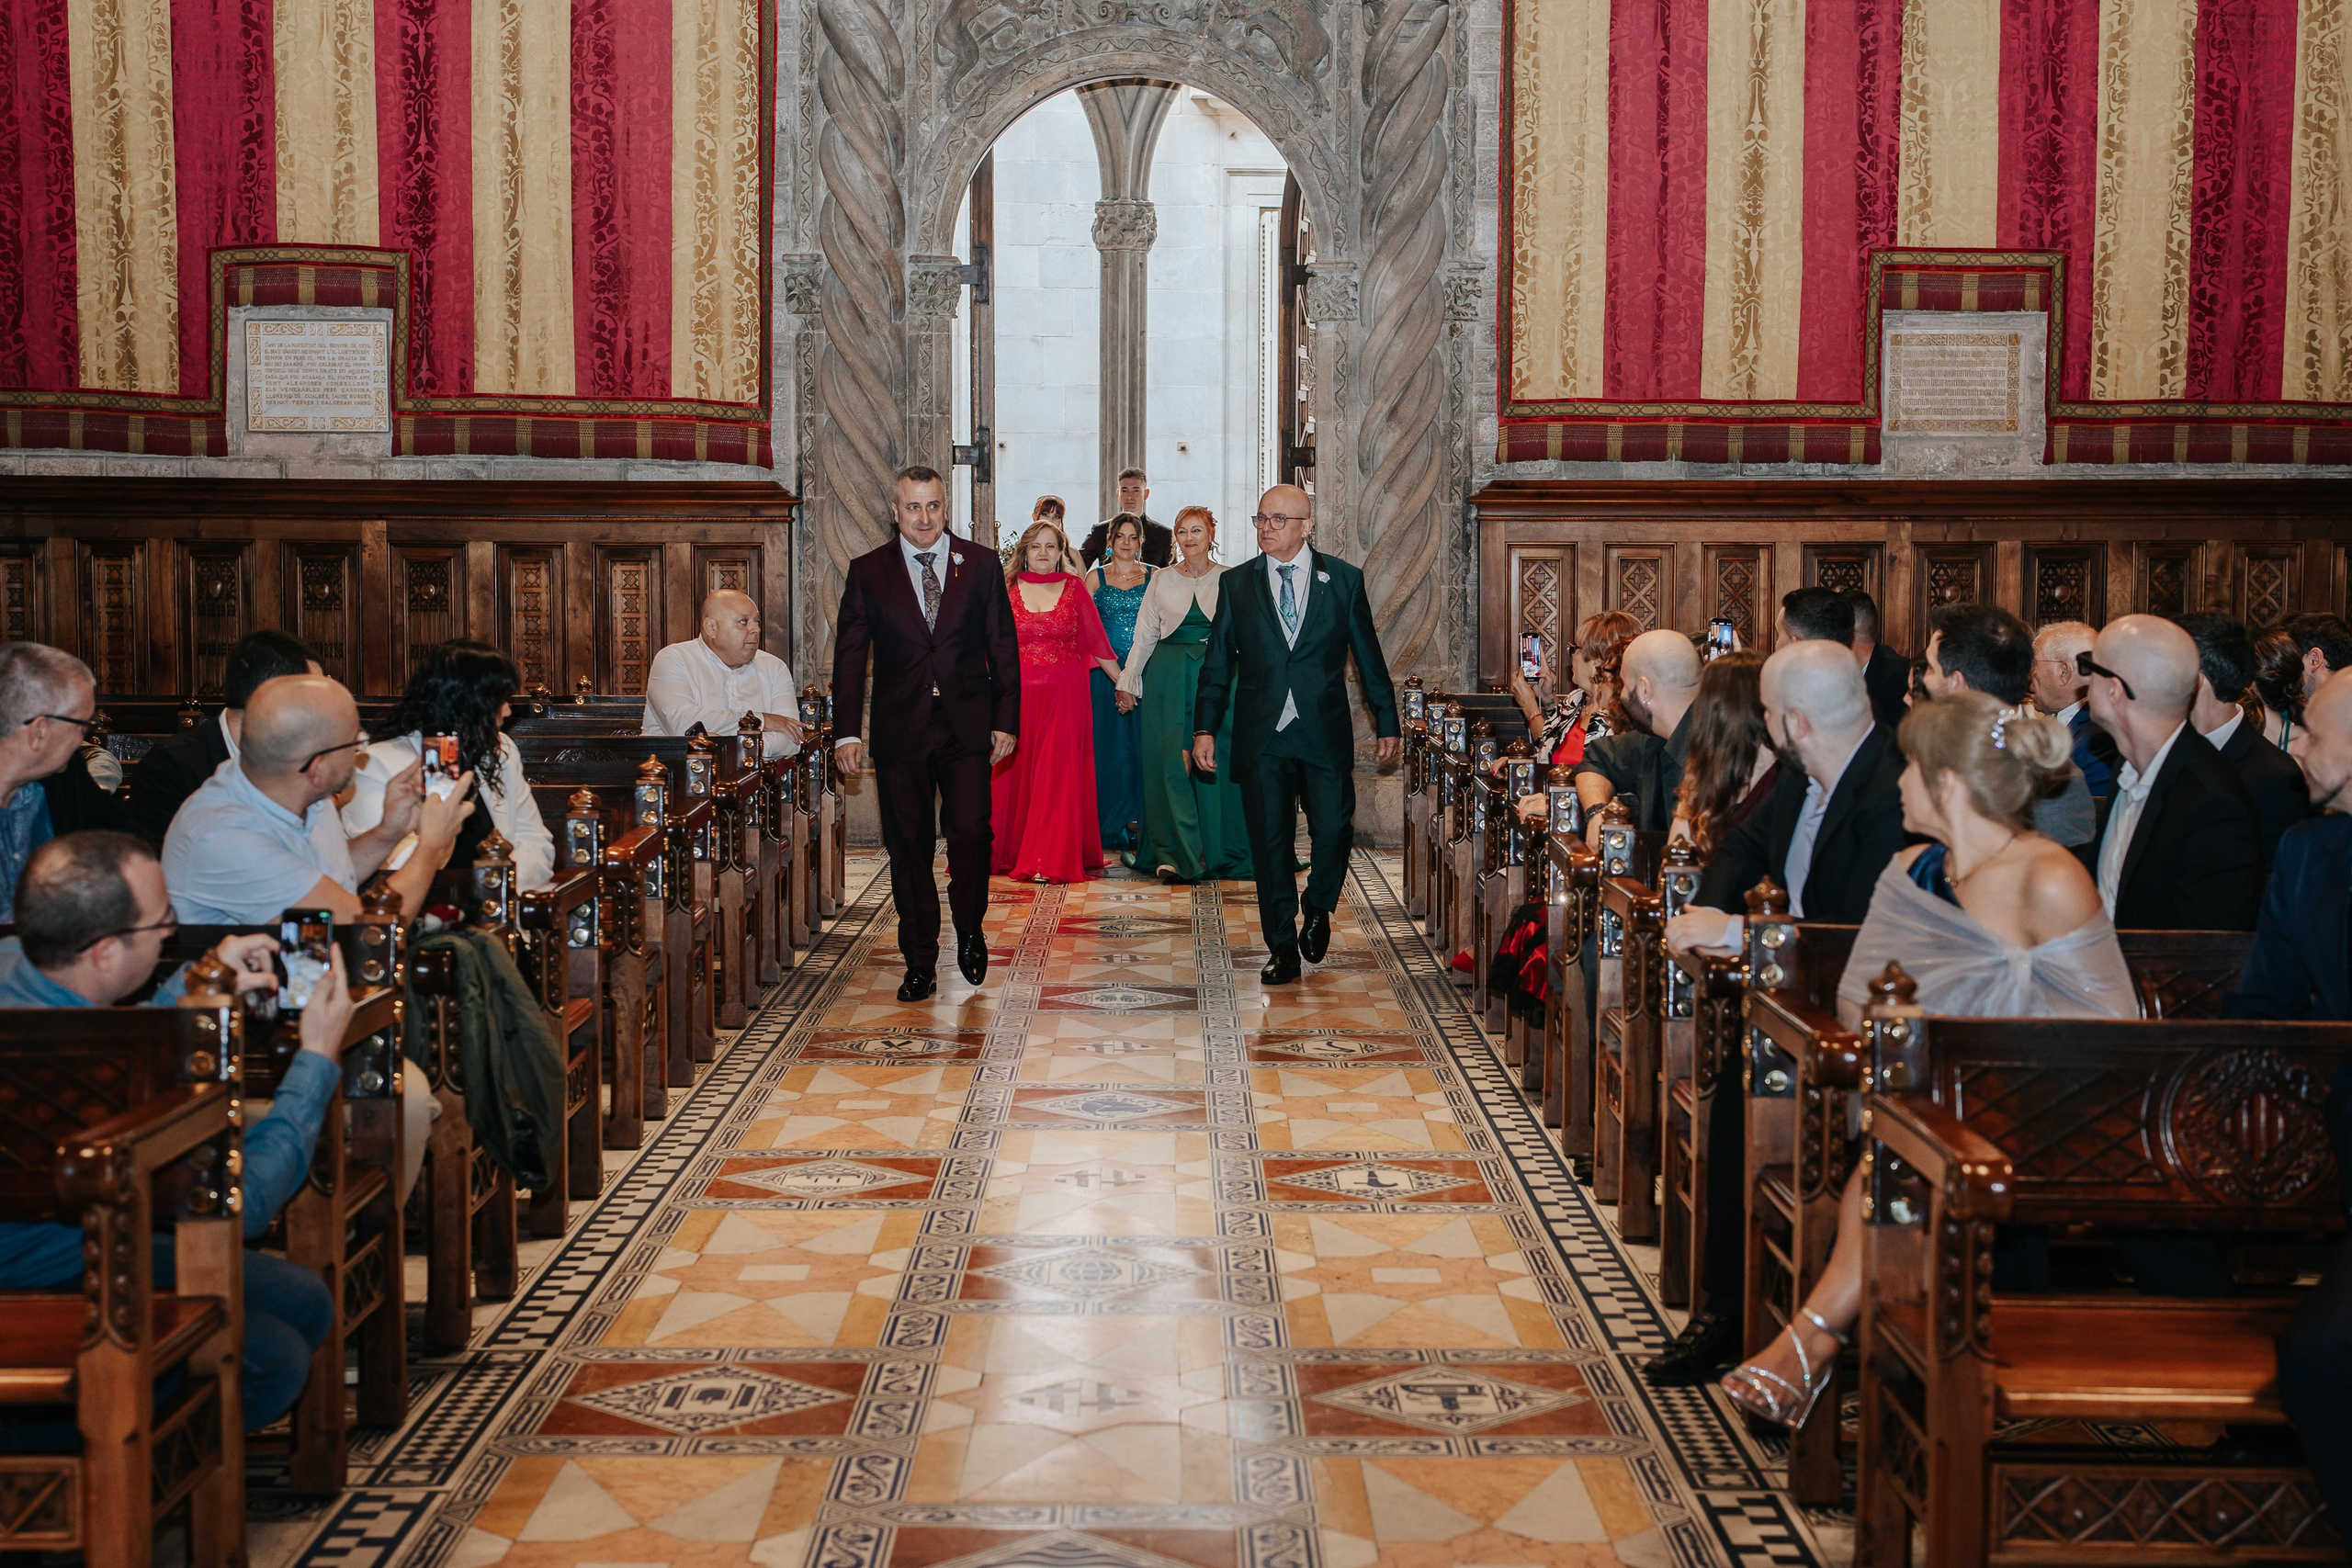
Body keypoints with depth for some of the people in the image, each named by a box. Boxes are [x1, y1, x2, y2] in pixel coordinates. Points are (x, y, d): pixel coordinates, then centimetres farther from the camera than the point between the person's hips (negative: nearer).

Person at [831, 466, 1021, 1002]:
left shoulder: (980, 564, 6)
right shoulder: (867, 572, 5)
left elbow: (1003, 646, 7)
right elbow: (849, 656, 3)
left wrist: (1006, 720, 0)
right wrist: (847, 732, -5)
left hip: (967, 726, 0)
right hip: (900, 731, 1)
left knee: (970, 831, -11)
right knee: (908, 847, 4)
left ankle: (970, 929, 16)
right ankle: (919, 962, 14)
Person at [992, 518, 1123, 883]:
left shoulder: (1074, 588, 5)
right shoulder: (1007, 589, 6)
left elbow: (1096, 641, 8)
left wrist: (1124, 683, 8)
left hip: (1065, 695, -1)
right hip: (1018, 694, 1)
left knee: (1057, 774, -4)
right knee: (1014, 774, 5)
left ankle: (1054, 859, -1)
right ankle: (1008, 853, 18)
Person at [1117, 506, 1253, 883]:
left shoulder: (1229, 580, 5)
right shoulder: (1162, 581, 8)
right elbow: (1144, 636, 10)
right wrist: (1127, 682, 5)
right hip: (1169, 677, 1)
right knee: (1171, 760, -6)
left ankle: (1217, 852, 11)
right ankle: (1176, 854, -5)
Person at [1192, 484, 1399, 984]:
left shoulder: (1343, 580, 4)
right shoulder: (1238, 584, 6)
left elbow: (1369, 656, 8)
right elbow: (1218, 662, 7)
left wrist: (1387, 722, 8)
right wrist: (1204, 728, 0)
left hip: (1325, 734, -1)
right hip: (1262, 736, 1)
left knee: (1332, 830, -6)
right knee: (1270, 844, 1)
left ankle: (1317, 911, 24)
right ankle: (1283, 948, 13)